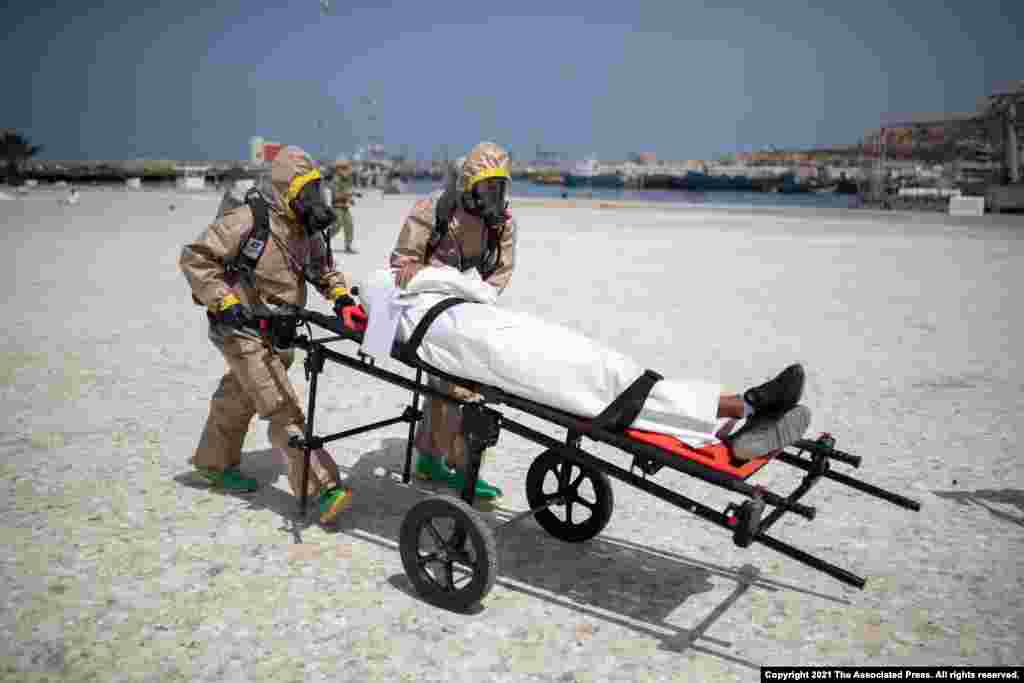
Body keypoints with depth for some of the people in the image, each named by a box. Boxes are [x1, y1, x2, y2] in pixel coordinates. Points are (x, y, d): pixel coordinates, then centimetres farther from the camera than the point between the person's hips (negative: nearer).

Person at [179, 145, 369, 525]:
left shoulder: (307, 231, 7)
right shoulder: (248, 220, -17)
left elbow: (325, 269, 15)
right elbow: (195, 257, -16)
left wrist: (342, 299, -4)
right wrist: (222, 301, -23)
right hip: (244, 332, -9)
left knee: (239, 399, 24)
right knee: (284, 411, -15)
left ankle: (214, 464, 44)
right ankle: (321, 489, -16)